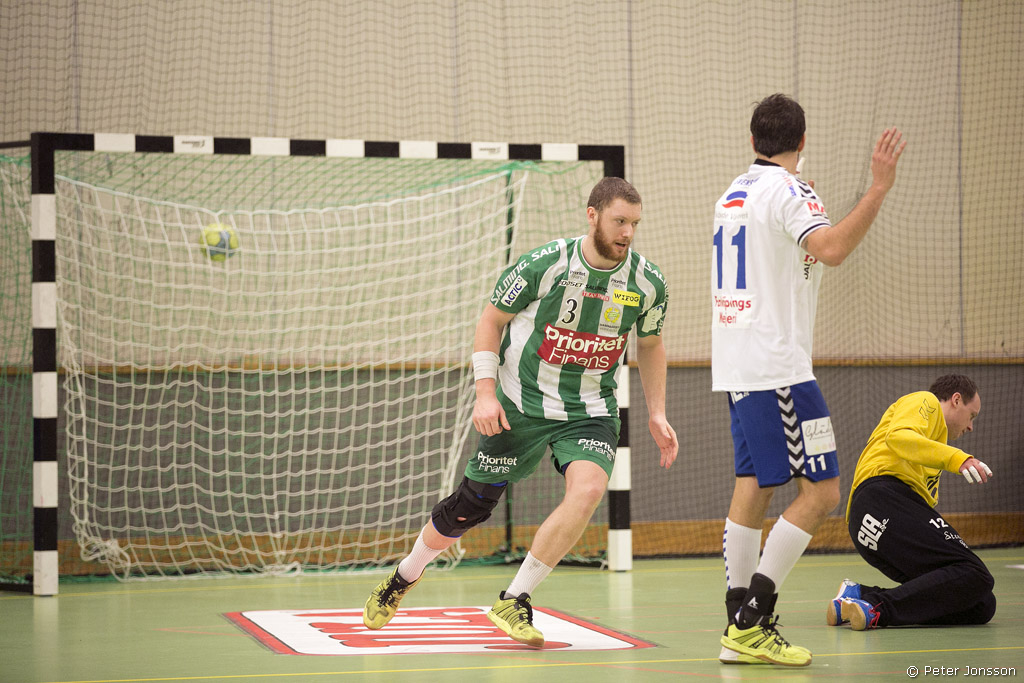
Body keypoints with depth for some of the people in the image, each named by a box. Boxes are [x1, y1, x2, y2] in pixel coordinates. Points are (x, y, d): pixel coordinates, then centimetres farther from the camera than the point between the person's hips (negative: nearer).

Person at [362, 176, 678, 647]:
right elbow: (491, 320, -5)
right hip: (521, 402, -2)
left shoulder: (647, 282, -6)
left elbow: (650, 346, 13)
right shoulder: (544, 265, -16)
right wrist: (486, 392, -14)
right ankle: (403, 577, 34)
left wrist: (656, 414, 6)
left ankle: (513, 602, -13)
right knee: (472, 504, 4)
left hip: (590, 410, 2)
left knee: (588, 489, -26)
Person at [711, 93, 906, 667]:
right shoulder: (786, 191, -11)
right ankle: (751, 620, -12)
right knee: (821, 491, -7)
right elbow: (831, 248, -29)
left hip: (738, 366, 9)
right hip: (778, 367, -9)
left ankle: (741, 629, 8)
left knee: (754, 488, 10)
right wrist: (879, 189, -27)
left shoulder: (735, 194, 16)